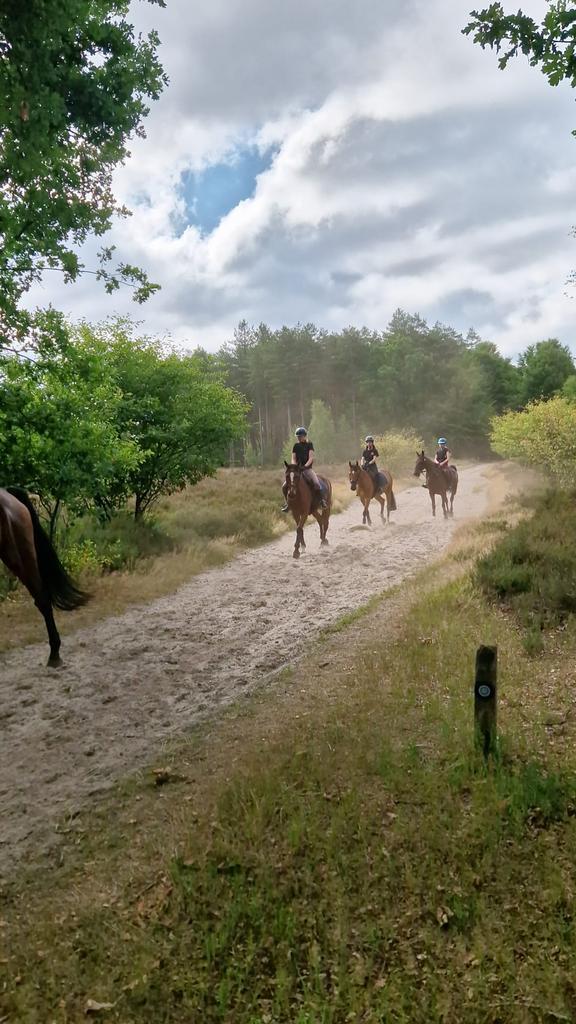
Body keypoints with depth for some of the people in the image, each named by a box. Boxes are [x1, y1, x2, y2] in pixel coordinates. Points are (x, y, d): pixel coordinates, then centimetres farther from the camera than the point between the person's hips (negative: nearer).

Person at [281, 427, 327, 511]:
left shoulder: (309, 444, 2)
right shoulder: (296, 446, 11)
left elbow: (311, 458, -7)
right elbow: (293, 459, 7)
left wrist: (305, 466, -22)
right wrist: (294, 466, -13)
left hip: (307, 469, -4)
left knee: (316, 484, -29)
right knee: (284, 486, -9)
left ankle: (322, 501, -10)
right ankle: (287, 502, 14)